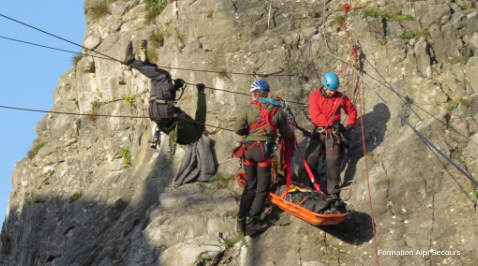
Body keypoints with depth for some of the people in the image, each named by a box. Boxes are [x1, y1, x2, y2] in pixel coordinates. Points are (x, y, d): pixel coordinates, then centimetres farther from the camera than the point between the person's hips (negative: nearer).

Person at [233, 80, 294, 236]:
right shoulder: (278, 111, 4)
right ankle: (252, 221, -2)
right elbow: (287, 135, 7)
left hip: (248, 148, 2)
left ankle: (242, 219, 11)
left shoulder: (248, 110, -1)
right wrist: (290, 132, 31)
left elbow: (238, 129, -10)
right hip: (265, 150, -2)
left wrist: (249, 132, 10)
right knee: (262, 188, 5)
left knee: (250, 185, 16)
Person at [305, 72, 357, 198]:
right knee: (310, 159, -11)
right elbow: (315, 115, -12)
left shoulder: (341, 97, 4)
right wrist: (332, 123, -16)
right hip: (318, 132, 0)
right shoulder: (315, 95, -1)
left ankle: (334, 192, -3)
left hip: (333, 133, 0)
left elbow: (352, 111, 17)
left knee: (332, 161, -11)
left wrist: (349, 126, 4)